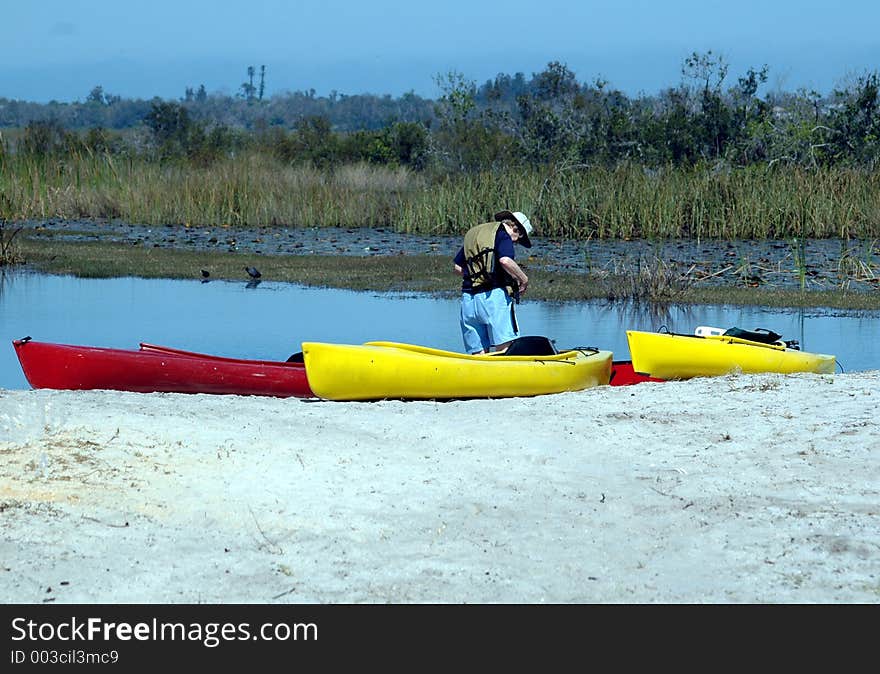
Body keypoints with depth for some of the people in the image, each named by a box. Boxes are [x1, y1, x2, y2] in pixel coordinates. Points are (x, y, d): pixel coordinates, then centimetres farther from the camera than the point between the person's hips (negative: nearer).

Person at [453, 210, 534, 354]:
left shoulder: (472, 233, 23)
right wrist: (524, 280, -6)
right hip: (493, 294, -7)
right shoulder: (501, 234, -1)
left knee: (479, 353, 4)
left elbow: (457, 266, 23)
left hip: (468, 298, 7)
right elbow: (505, 260, -19)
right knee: (506, 347, -11)